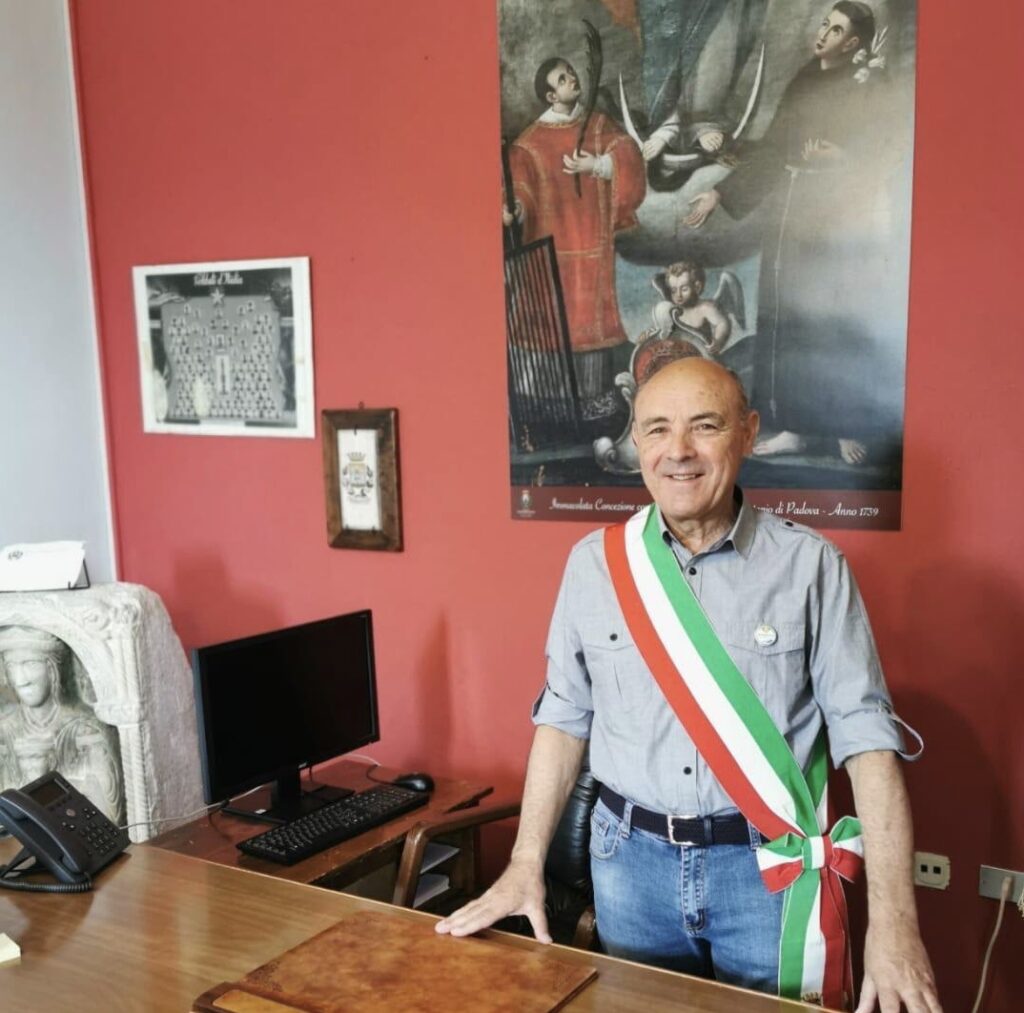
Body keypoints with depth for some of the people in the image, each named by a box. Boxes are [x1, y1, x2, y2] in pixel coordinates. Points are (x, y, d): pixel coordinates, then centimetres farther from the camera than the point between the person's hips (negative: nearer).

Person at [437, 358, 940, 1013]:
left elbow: (865, 735, -10)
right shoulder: (594, 562, -2)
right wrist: (526, 866, 2)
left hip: (766, 865, -2)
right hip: (631, 858, 2)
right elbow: (564, 716, 5)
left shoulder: (810, 565, -9)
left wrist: (894, 922, -17)